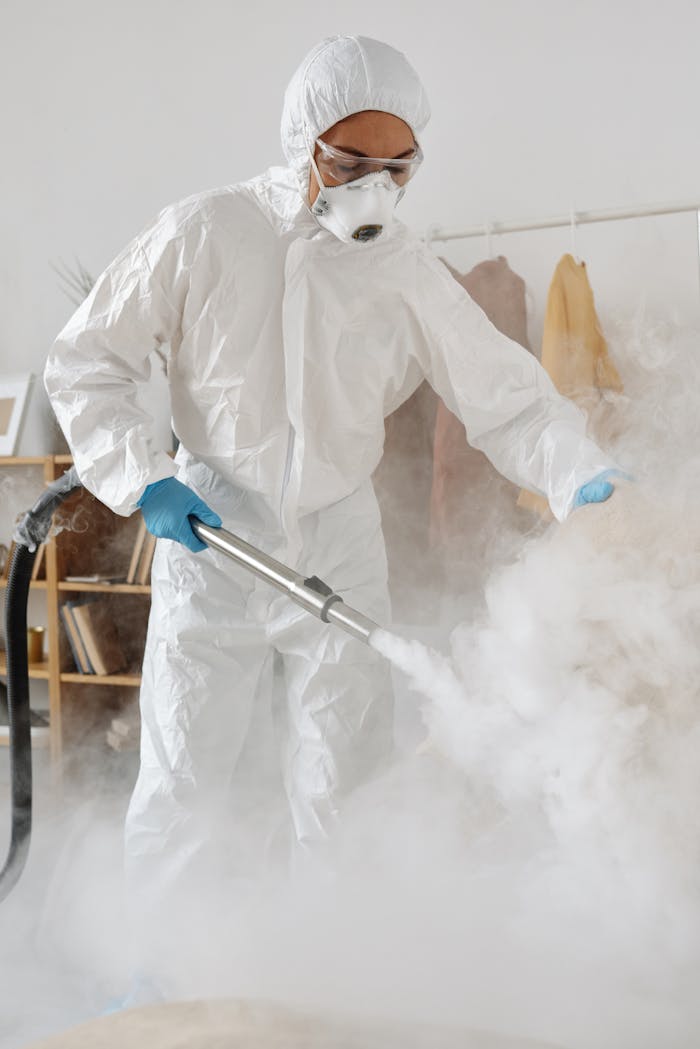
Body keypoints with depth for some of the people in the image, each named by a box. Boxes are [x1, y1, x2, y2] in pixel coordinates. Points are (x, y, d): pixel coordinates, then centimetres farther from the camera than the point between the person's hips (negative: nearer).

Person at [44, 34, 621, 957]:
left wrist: (588, 483, -22)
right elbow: (85, 362, -2)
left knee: (345, 795, 5)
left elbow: (510, 400, -4)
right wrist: (143, 478, -15)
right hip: (208, 538, -2)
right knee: (184, 787, 2)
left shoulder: (408, 275, -3)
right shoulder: (202, 237, -9)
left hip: (339, 551, 2)